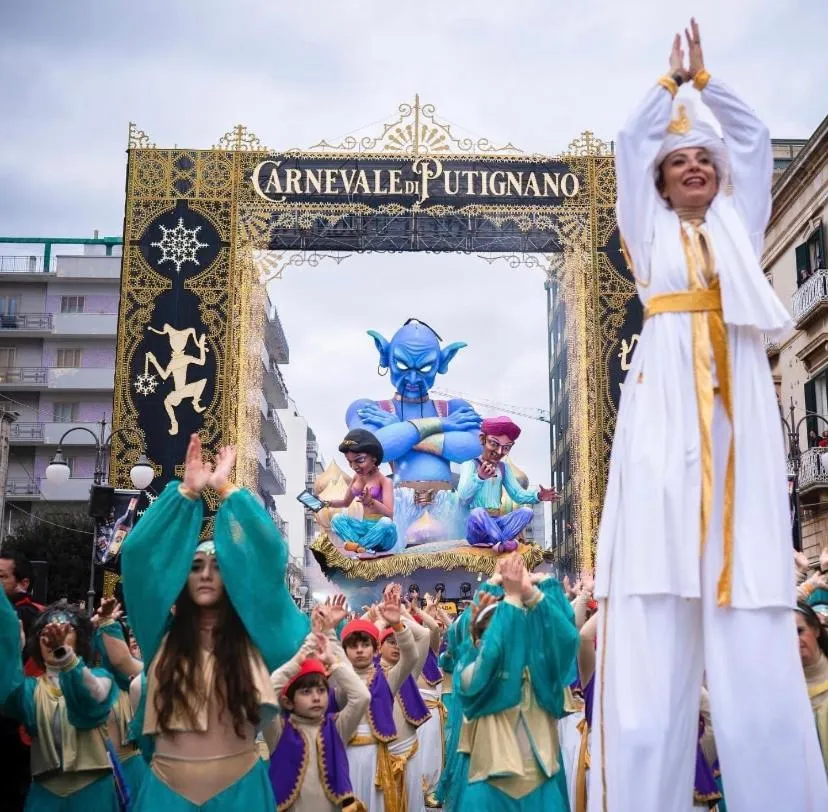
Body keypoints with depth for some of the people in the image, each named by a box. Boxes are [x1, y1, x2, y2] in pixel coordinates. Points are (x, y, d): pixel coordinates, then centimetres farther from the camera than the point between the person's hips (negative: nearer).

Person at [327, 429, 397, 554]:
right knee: (337, 519, -14)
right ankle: (363, 548, -33)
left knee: (386, 523, -38)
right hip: (364, 527, 6)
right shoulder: (357, 477, 9)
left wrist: (371, 501, -38)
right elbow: (346, 502, 23)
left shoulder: (384, 480, -10)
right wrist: (328, 503, 3)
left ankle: (356, 547, -23)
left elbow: (389, 515, -21)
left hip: (381, 531, -6)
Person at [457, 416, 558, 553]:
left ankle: (494, 542, -30)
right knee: (478, 512, -39)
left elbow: (518, 494, 8)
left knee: (526, 512, -19)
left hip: (496, 524, 6)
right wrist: (479, 478, -37)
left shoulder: (503, 468, 14)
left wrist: (537, 496, -13)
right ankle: (504, 542, -26)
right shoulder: (469, 465, -5)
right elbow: (463, 498, -19)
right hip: (477, 528, -6)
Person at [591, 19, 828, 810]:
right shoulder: (649, 227, 23)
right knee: (658, 595, -12)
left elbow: (752, 136, 30)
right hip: (666, 400, -2)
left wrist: (706, 77, 37)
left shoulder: (740, 222, 28)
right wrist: (672, 78, 38)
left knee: (752, 609, -8)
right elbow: (632, 139, 25)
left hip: (738, 401, 2)